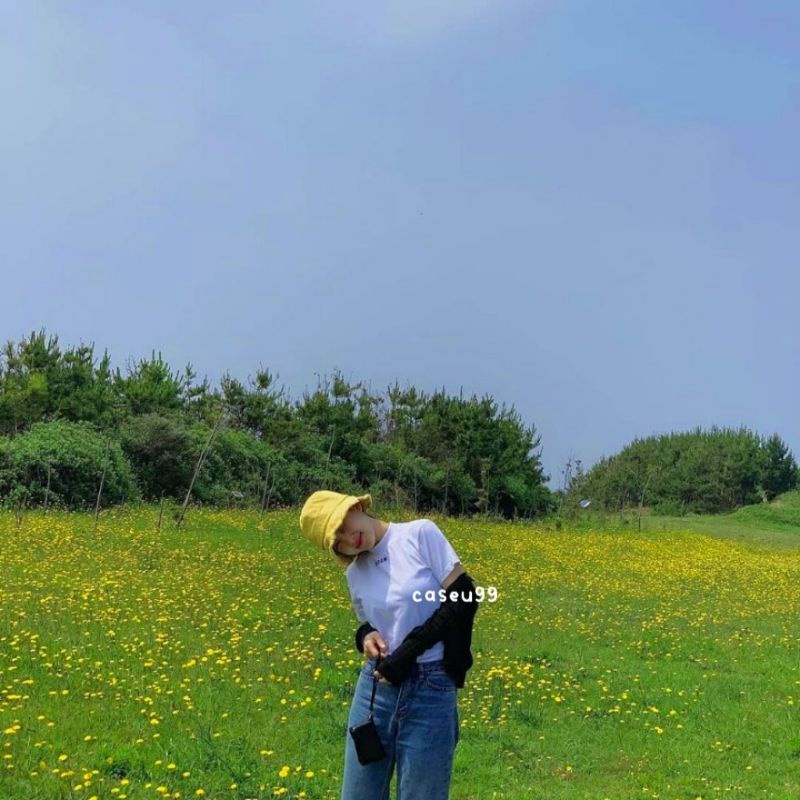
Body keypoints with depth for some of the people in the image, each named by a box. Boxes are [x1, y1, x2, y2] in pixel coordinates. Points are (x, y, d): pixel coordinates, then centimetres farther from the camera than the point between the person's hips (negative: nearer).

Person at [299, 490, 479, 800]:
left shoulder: (421, 534, -8)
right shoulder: (354, 572, 10)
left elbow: (464, 598, -10)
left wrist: (409, 650, -15)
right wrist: (366, 638, -4)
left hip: (431, 691, -5)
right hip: (374, 687, 5)